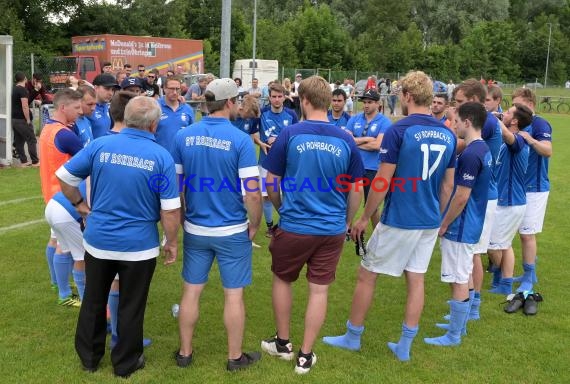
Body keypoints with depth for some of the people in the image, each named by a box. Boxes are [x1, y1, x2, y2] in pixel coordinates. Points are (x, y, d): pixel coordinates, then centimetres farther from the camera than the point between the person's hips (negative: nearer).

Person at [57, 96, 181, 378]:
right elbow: (170, 209, -13)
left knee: (93, 300, 21)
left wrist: (79, 203, 16)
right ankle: (125, 363, 29)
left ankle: (88, 357, 37)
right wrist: (172, 242, 1)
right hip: (139, 245, -2)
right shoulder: (161, 157, -13)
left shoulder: (100, 145, -7)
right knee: (130, 307, 14)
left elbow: (64, 176, 1)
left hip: (98, 240, 3)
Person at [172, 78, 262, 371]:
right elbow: (252, 194, -18)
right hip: (232, 231, -3)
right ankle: (235, 357, 24)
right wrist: (254, 225, -2)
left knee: (191, 291, 15)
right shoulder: (240, 140, -16)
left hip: (195, 229, 4)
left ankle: (184, 353, 28)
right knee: (233, 295, 10)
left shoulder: (183, 136, -5)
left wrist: (181, 218, 14)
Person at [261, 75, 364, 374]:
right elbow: (356, 192, 3)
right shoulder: (345, 141, -3)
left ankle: (282, 343, 33)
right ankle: (305, 356, 20)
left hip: (294, 226, -1)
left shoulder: (290, 134, -9)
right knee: (319, 291, 10)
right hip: (333, 229, 2)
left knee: (282, 280, 21)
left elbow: (272, 182, -2)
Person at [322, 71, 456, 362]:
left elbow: (383, 181, -15)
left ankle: (352, 337, 22)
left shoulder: (398, 131, -15)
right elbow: (448, 185, 9)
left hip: (398, 221, -6)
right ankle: (404, 346, 21)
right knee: (416, 280, 13)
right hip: (430, 222, 6)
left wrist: (364, 218, -4)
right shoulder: (448, 135, 4)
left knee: (366, 275, 9)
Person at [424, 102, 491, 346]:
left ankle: (454, 336, 10)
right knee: (464, 278, 19)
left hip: (460, 228, -10)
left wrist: (444, 225, -12)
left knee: (459, 280, 0)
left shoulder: (470, 154, -22)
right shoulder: (483, 150, 9)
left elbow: (461, 197, -23)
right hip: (471, 226, 10)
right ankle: (459, 324, 32)